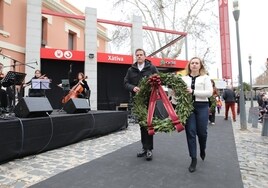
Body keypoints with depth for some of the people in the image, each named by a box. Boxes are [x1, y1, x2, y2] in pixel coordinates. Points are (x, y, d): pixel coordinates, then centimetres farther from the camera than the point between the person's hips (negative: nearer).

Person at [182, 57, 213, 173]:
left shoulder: (205, 77, 7)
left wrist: (193, 92, -16)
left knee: (202, 132, 5)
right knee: (190, 132, -2)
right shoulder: (184, 78, 11)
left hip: (202, 107, -1)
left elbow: (209, 93, -6)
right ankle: (193, 159, 10)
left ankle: (202, 150, 38)